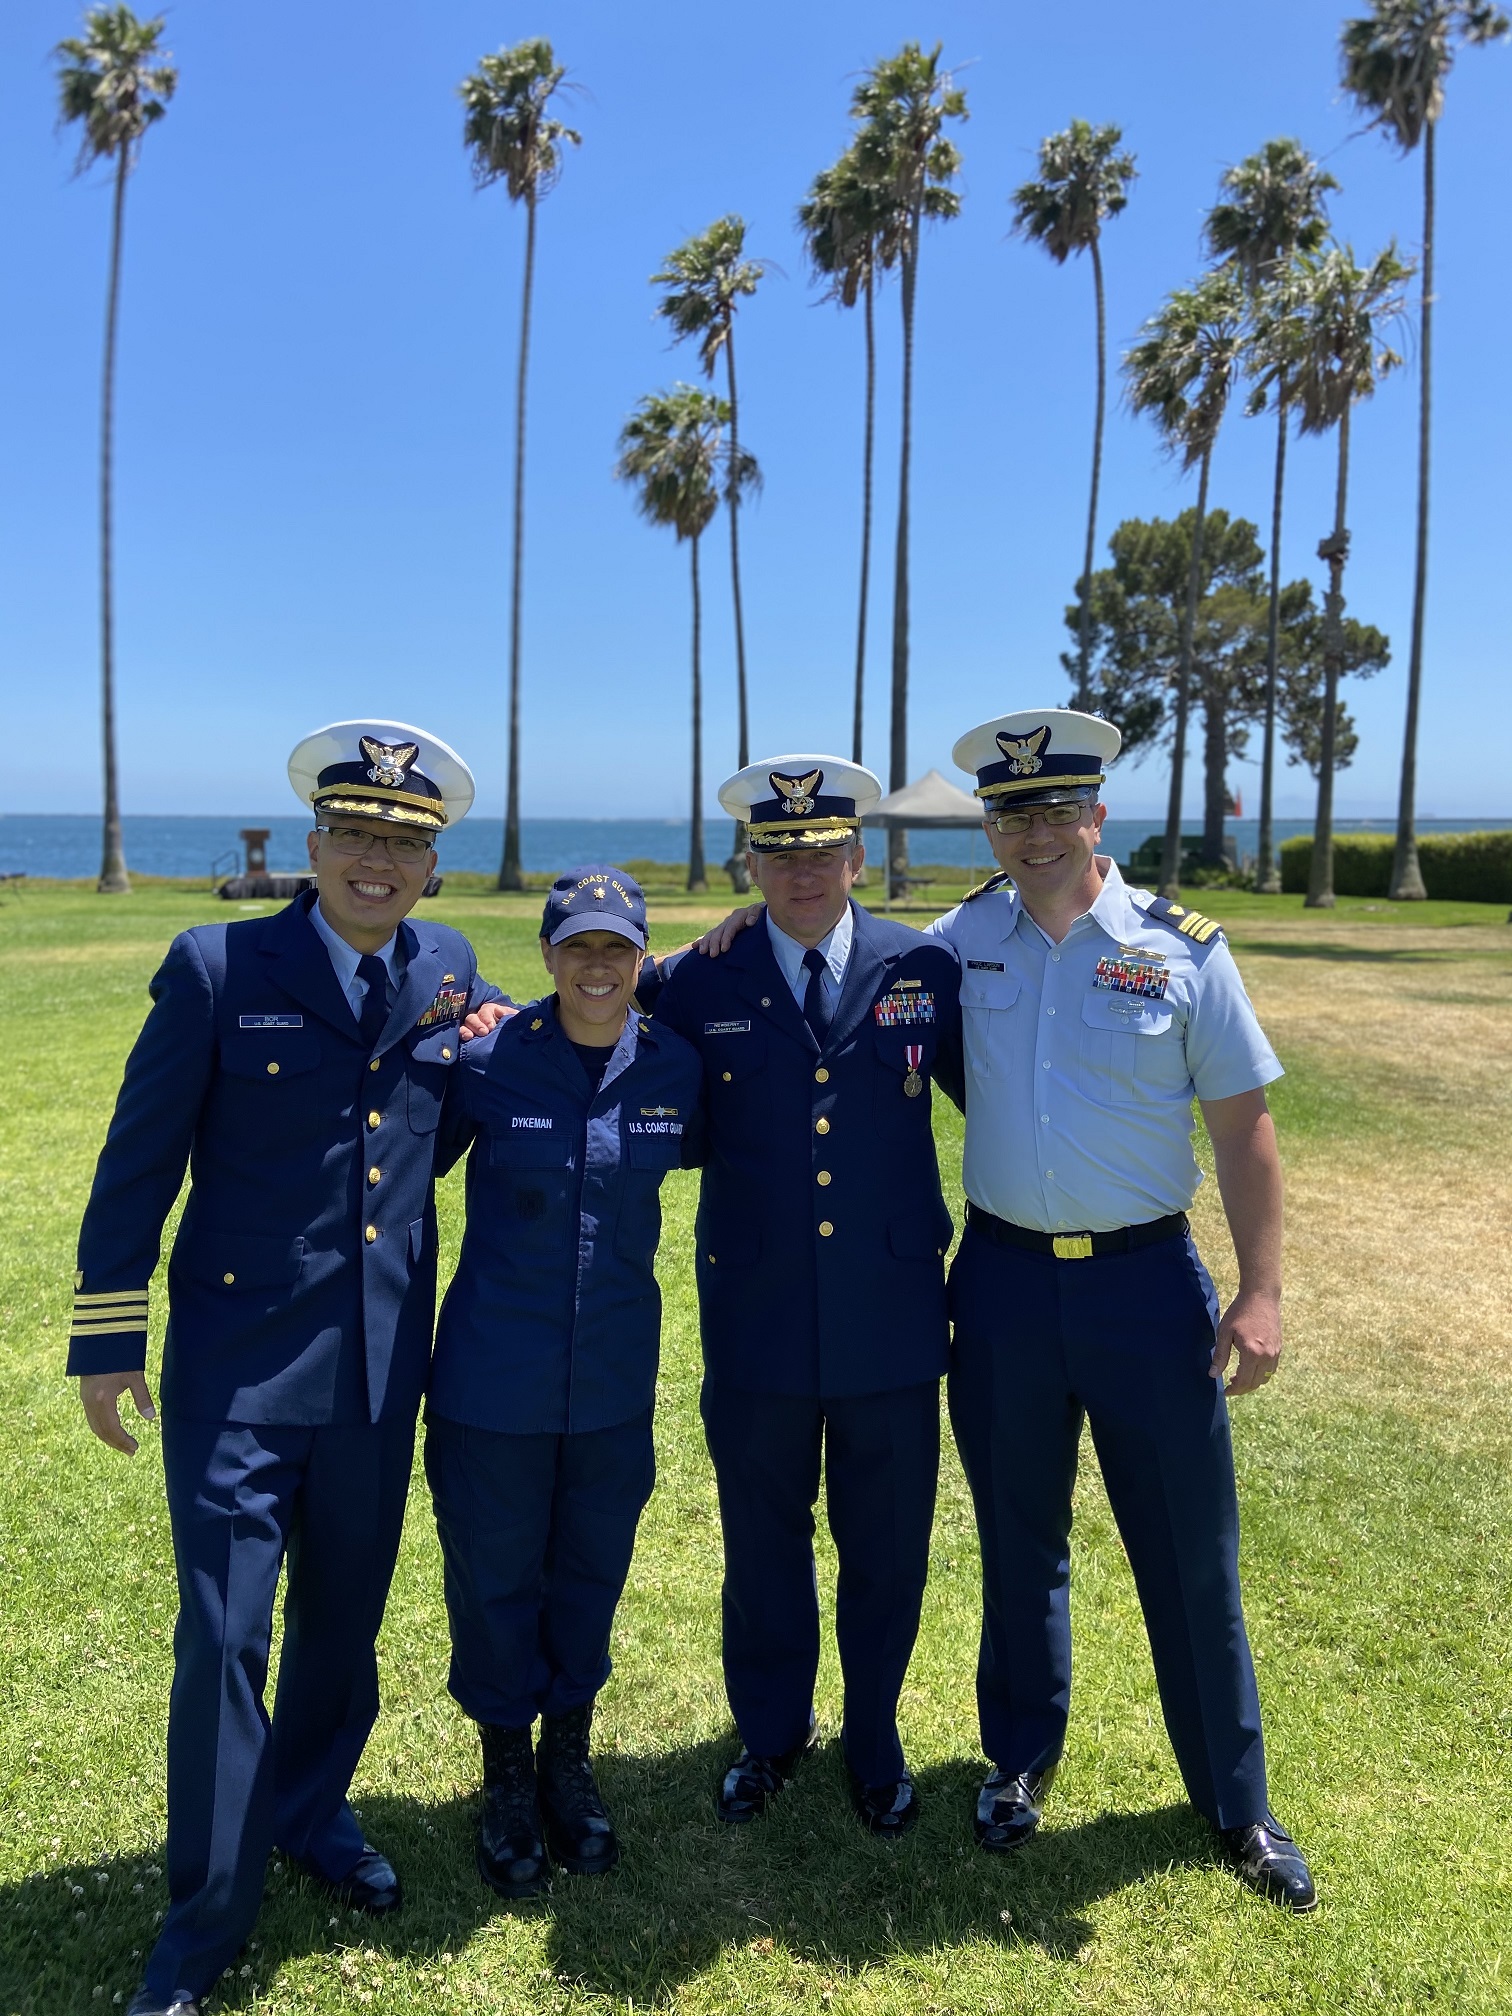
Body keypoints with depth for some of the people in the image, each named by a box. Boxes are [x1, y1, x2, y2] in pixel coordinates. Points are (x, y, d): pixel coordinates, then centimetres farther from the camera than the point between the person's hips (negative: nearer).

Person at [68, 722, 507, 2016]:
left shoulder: (448, 972, 2)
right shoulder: (218, 968, -9)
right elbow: (138, 1164, -5)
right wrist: (106, 1339, -3)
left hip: (381, 1366, 4)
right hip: (239, 1364, -4)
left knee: (345, 1618, 19)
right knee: (225, 1642, 3)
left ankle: (312, 1813, 45)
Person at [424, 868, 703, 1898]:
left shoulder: (676, 1066, -6)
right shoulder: (488, 1059, -14)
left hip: (615, 1376, 3)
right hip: (496, 1375, -2)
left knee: (591, 1572, 18)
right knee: (495, 1578, 13)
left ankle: (569, 1764, 43)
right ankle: (507, 1781, 38)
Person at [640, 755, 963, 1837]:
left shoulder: (927, 969, -2)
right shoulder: (697, 985, -4)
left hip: (894, 1316, 1)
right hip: (757, 1321, 0)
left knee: (889, 1550, 16)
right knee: (763, 1544, 18)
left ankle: (876, 1742, 43)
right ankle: (772, 1735, 44)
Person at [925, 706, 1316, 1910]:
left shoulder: (1182, 947, -5)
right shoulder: (963, 938, 0)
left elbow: (1242, 1124, -3)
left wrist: (1261, 1291, -8)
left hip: (1146, 1279, -1)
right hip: (1004, 1277, 2)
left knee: (1191, 1553, 10)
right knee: (1019, 1542, 17)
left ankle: (1236, 1802, 32)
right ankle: (1023, 1759, 40)